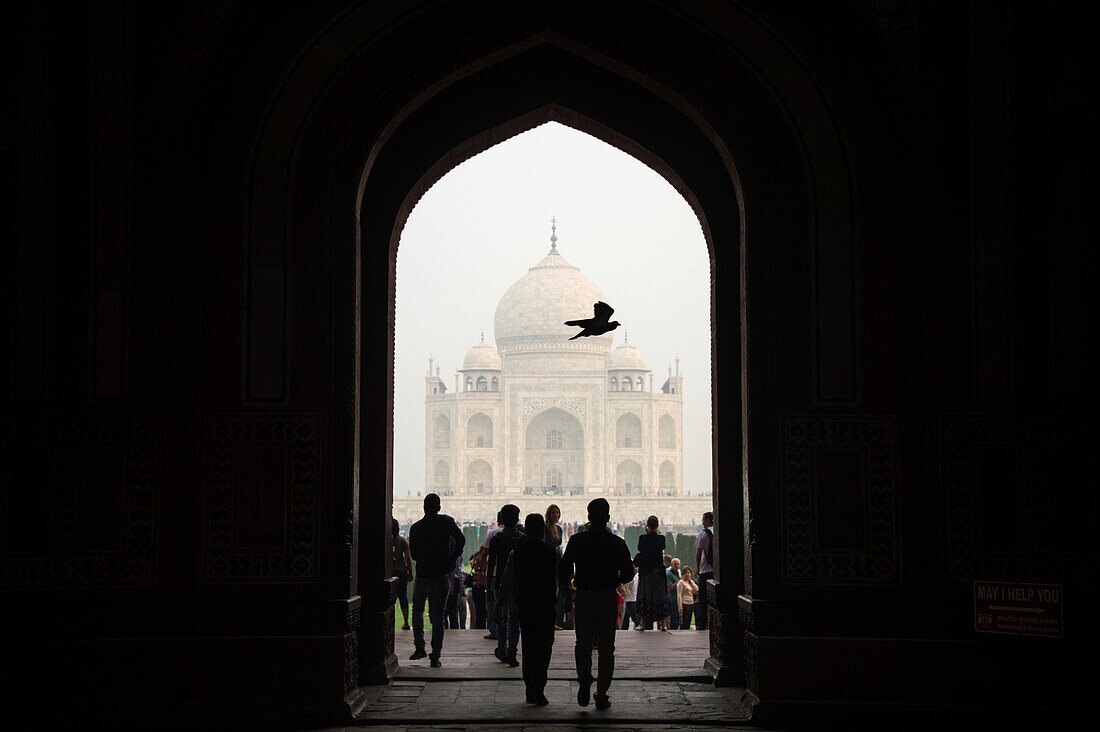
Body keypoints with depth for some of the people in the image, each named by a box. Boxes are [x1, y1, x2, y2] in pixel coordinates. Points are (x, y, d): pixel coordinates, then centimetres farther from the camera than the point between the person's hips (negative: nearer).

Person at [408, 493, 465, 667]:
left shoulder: (416, 527, 1)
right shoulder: (447, 521, -2)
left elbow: (413, 554, 6)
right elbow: (460, 540, -14)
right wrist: (452, 560, -2)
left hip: (422, 576, 1)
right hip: (442, 577, 0)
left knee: (417, 610, 22)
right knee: (437, 617, 4)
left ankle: (419, 647, 11)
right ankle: (435, 657, 0)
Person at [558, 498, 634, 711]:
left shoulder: (577, 541, -3)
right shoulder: (617, 543, -2)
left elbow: (563, 571, -3)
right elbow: (628, 573, 0)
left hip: (583, 597, 0)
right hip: (609, 598, 0)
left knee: (583, 643, 13)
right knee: (606, 648, 8)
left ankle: (584, 675, -13)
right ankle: (602, 695, 8)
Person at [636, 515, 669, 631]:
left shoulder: (643, 537, -8)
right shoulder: (661, 538, -6)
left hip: (645, 570, -1)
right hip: (658, 570, 1)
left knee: (644, 596, 5)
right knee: (660, 595, 8)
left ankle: (643, 623, 0)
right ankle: (663, 623, 6)